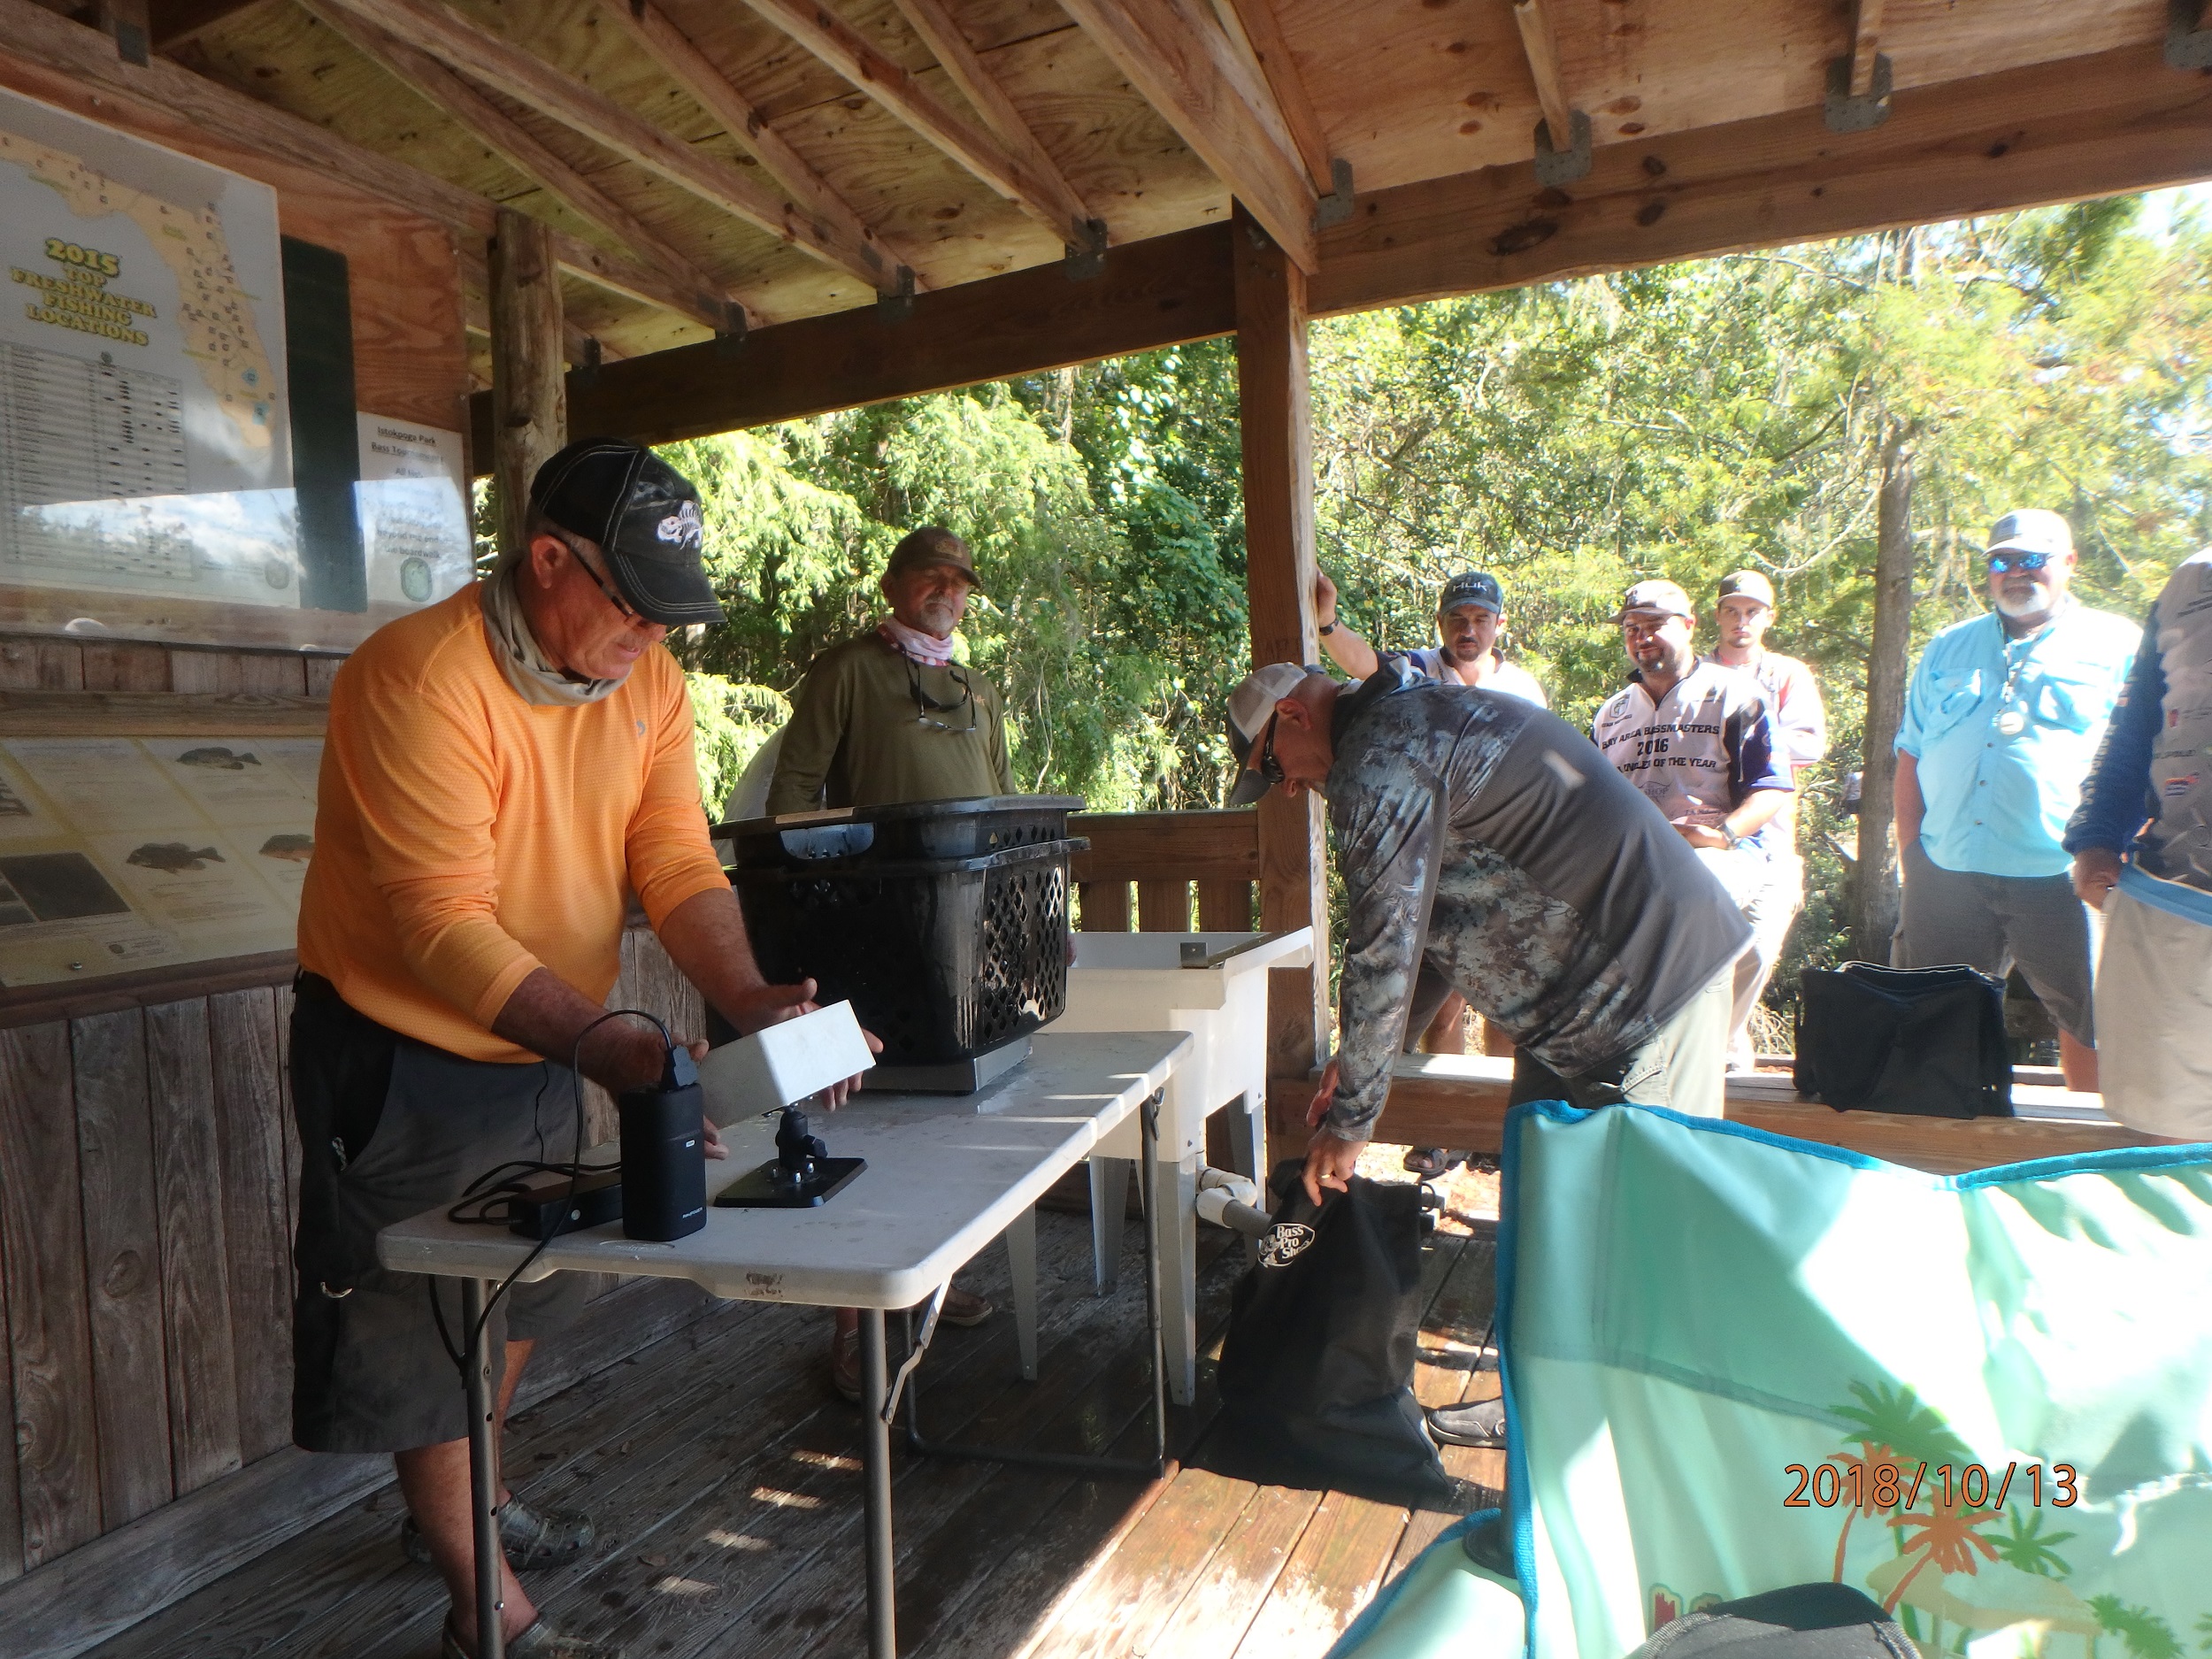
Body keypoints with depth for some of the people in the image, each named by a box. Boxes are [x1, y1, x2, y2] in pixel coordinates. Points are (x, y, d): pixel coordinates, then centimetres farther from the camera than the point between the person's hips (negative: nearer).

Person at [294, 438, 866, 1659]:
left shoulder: (647, 680, -4)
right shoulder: (422, 677, -26)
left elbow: (676, 861, -9)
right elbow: (442, 924, -32)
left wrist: (748, 996, -26)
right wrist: (600, 1039, -43)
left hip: (545, 1044, 7)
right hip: (406, 1058, -7)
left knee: (523, 1286, 22)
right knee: (423, 1320, 6)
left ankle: (469, 1502, 48)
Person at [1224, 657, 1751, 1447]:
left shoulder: (1378, 764, -17)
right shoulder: (1418, 717, 16)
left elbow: (1384, 952, -19)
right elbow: (1420, 926, 21)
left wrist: (1349, 1119, -9)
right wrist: (1358, 1059, 19)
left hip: (1644, 986, -11)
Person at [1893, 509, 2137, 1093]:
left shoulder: (2118, 646, 7)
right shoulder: (1948, 648, 17)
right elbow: (1910, 759, 15)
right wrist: (1910, 858, 7)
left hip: (2061, 877, -3)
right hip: (1946, 873, 3)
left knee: (2093, 1025, 3)